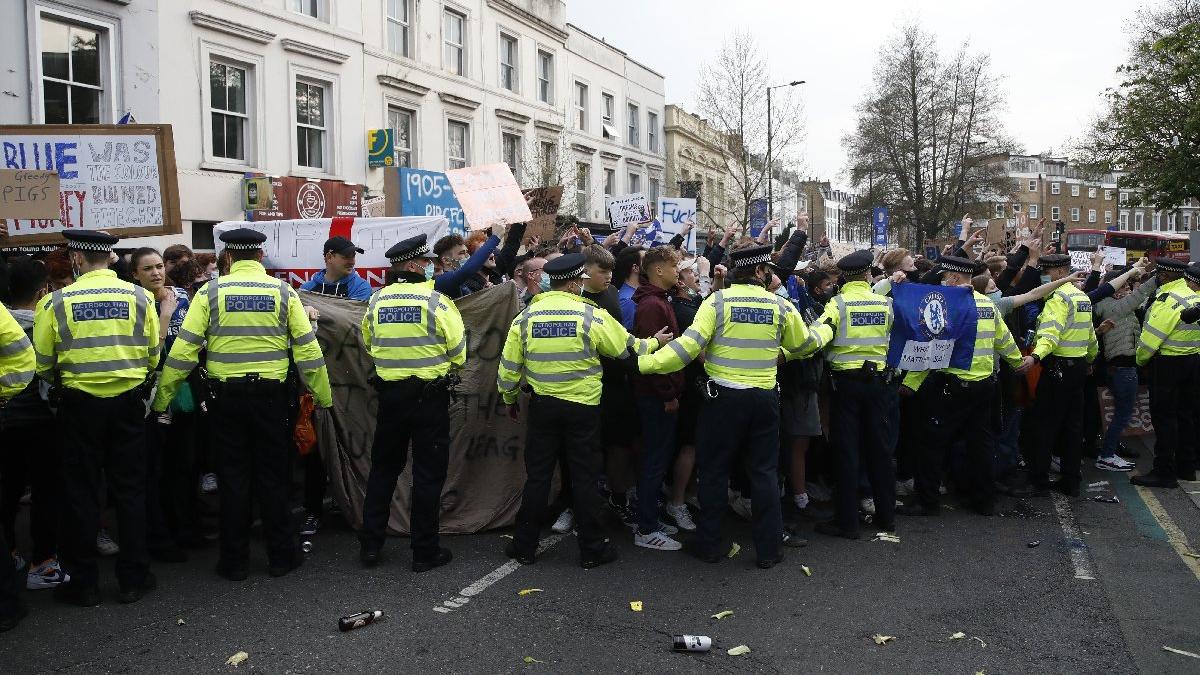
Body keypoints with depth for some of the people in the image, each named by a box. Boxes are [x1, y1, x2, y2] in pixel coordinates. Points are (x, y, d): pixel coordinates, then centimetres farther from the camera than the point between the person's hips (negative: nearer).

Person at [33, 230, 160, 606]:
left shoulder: (57, 302, -8)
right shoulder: (139, 297, -4)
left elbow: (42, 363, -4)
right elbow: (153, 354, -1)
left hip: (79, 404, -1)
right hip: (128, 402, 1)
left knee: (82, 494, 9)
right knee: (130, 490, 11)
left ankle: (83, 584, 17)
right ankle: (134, 578, 16)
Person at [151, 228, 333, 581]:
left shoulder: (211, 292, -3)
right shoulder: (283, 291, -1)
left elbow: (184, 349, -5)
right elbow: (308, 348, 0)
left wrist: (162, 398, 2)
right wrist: (323, 396, 8)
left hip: (226, 395, 0)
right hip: (270, 394, 0)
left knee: (232, 477, 9)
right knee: (273, 477, 10)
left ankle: (234, 560, 16)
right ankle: (281, 555, 17)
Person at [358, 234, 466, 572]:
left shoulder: (377, 300, 0)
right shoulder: (436, 300, -13)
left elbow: (369, 344, 13)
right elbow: (458, 351, -8)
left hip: (389, 392, 4)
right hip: (430, 394, -4)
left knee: (383, 467, 17)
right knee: (428, 472, 5)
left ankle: (370, 544, 21)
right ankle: (425, 550, 10)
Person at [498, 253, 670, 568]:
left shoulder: (525, 317, -3)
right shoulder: (591, 316, -11)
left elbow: (509, 365, 3)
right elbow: (629, 348, 0)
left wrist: (509, 398, 19)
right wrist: (654, 342, 20)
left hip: (542, 406, 3)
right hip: (582, 407, -2)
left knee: (537, 476, 11)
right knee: (585, 478, 7)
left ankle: (524, 546, 18)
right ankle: (591, 549, 15)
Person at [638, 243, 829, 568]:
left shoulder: (717, 301, -8)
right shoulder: (781, 306, -1)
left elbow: (689, 345, -17)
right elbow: (804, 344, 14)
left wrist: (647, 363, -13)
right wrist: (825, 331, 36)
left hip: (723, 397, -2)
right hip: (765, 398, 2)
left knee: (714, 470, 10)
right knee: (765, 472, 11)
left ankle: (708, 544, 17)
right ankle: (768, 548, 15)